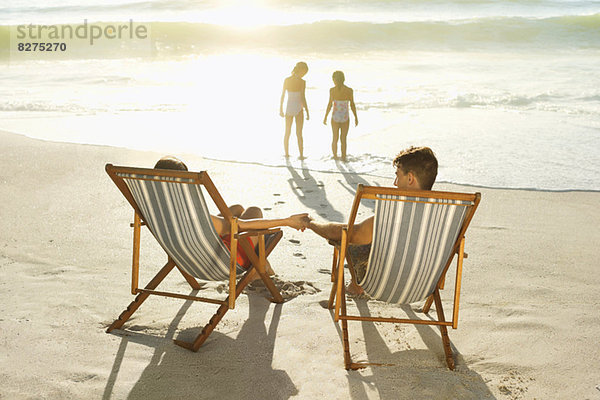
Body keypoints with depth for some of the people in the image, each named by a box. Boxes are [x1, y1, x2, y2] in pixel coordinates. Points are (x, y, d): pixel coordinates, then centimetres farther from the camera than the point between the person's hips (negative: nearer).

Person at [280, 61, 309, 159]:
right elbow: (303, 98, -15)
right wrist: (307, 112, -9)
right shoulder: (302, 82, -13)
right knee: (299, 134, 7)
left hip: (289, 108, 3)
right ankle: (301, 155, 9)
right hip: (298, 109, -3)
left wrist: (281, 109, 14)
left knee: (287, 132, 17)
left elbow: (282, 96, 3)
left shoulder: (286, 80, -1)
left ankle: (287, 153, 24)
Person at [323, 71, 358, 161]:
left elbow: (330, 104, -10)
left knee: (335, 138, 19)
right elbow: (352, 105, -4)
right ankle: (343, 157, 14)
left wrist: (325, 117, -1)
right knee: (343, 139, 13)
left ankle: (335, 156, 25)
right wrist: (356, 117, 6)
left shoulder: (332, 90, -11)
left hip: (335, 117, 0)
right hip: (345, 118, 0)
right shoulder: (350, 90, -7)